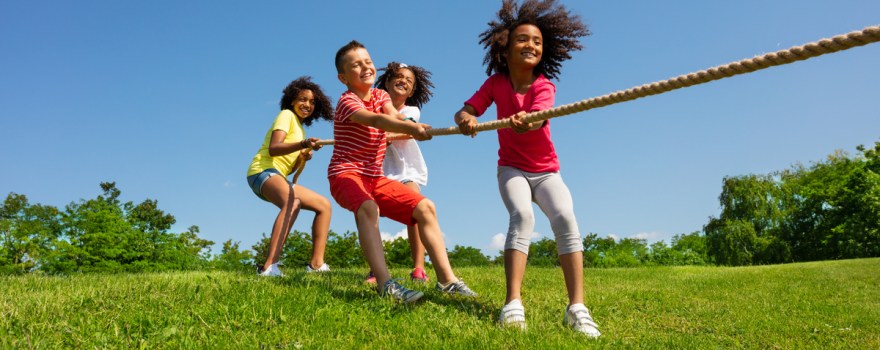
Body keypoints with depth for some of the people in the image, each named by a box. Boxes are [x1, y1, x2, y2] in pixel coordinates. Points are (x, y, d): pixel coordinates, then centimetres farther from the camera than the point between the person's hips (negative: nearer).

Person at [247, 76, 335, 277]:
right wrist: (303, 144, -33)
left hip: (279, 176, 10)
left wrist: (302, 158, -2)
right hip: (263, 171, -10)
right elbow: (273, 148, -19)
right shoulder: (287, 115, -2)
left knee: (324, 205, 9)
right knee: (293, 201, -39)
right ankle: (269, 267, -52)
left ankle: (316, 264, 4)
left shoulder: (299, 127, 23)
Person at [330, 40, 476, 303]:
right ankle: (385, 284, -48)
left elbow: (392, 115, -13)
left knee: (425, 207, 0)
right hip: (345, 174, -8)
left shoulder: (380, 95, 10)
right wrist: (410, 128, -54)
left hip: (374, 177, 8)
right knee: (368, 208, -39)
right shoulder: (347, 102, -14)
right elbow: (376, 120, -35)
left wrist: (412, 127, -37)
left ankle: (446, 279, 1)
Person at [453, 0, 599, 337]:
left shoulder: (544, 86, -10)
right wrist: (466, 119, -35)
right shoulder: (496, 82, -2)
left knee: (565, 216, -26)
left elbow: (539, 118, -32)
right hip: (512, 168, 0)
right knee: (522, 214, -29)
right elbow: (464, 111, -9)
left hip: (546, 170, 0)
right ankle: (513, 303, -33)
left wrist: (527, 121, -57)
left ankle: (576, 307, -27)